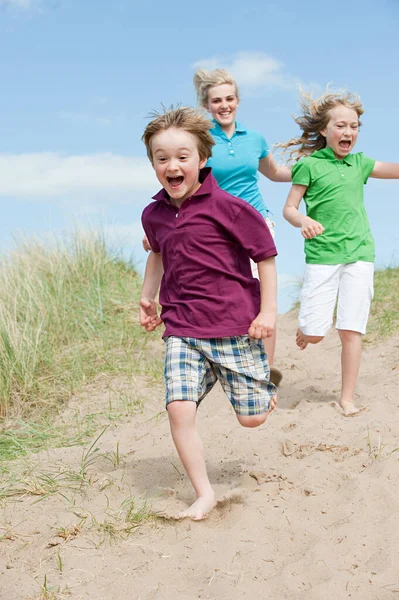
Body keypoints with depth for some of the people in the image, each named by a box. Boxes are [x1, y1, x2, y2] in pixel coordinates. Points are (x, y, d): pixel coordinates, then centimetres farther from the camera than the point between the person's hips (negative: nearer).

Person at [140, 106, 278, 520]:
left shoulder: (226, 207, -13)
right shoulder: (154, 215, 4)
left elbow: (265, 256, -6)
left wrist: (268, 311, -7)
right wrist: (147, 297, 24)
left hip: (236, 327, -3)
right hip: (182, 331, 4)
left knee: (252, 417, 5)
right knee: (179, 408, -12)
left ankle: (265, 382, 42)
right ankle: (203, 494, 3)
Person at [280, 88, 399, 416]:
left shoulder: (359, 163, 11)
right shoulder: (309, 165, -1)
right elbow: (289, 208, -2)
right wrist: (304, 221, -23)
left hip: (359, 254, 3)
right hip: (322, 255, -3)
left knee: (351, 330, 0)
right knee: (314, 333, -4)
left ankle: (347, 397, 9)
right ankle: (304, 327, 33)